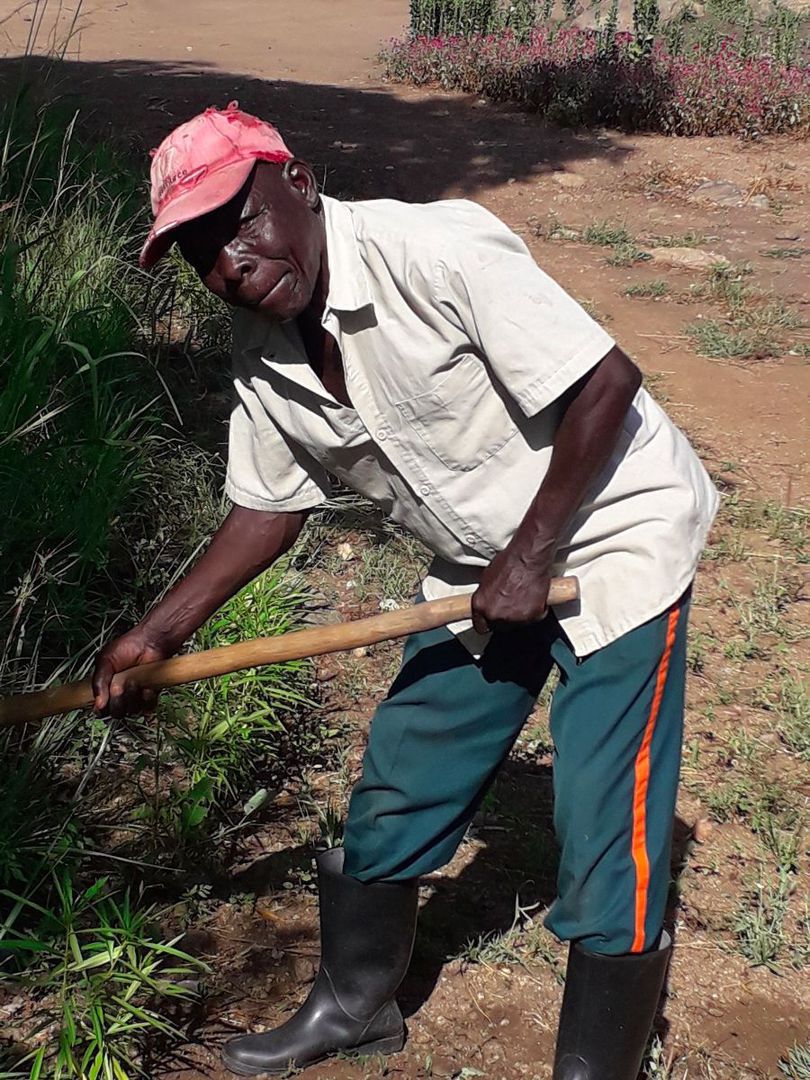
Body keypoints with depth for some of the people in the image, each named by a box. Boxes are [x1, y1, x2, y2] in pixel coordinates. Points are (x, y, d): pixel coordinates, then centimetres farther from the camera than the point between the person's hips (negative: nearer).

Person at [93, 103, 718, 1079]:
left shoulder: (439, 251, -28)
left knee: (607, 839, -5)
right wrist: (157, 634, 4)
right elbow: (270, 508, 9)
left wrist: (530, 557, -20)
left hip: (615, 530, -7)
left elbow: (607, 383, -25)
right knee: (392, 796, 13)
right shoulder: (264, 358, -4)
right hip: (485, 566, 7)